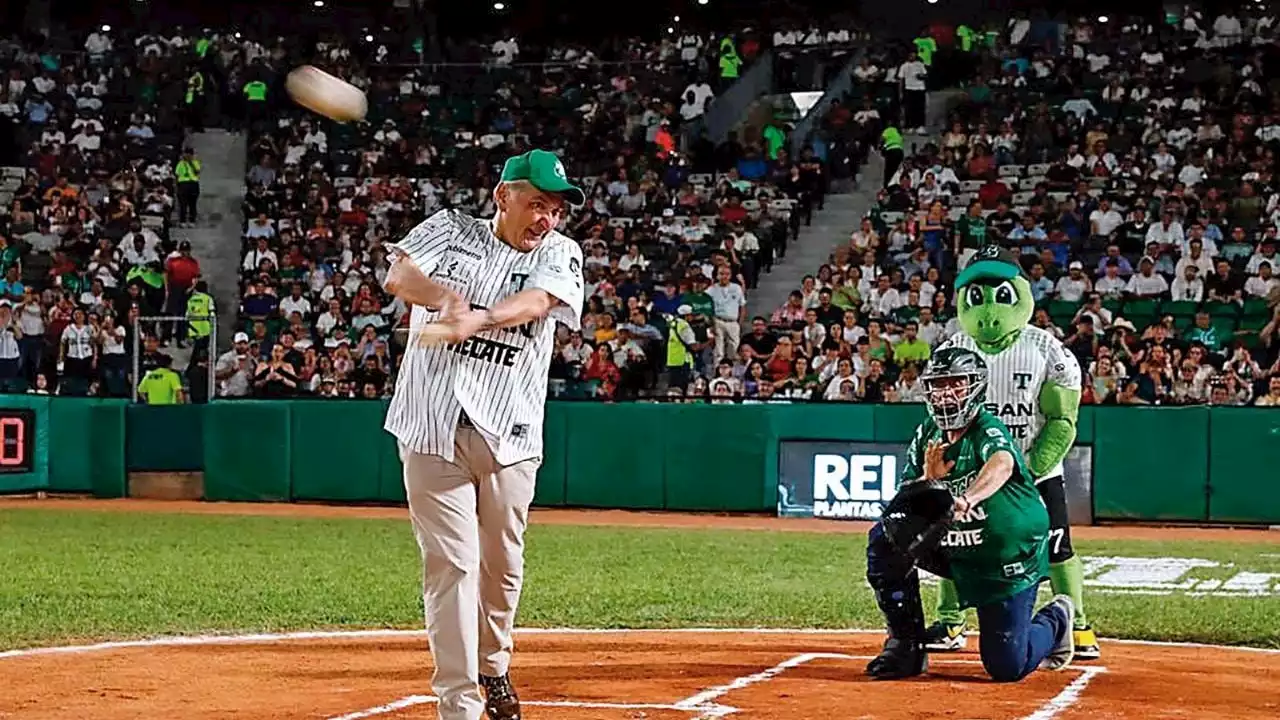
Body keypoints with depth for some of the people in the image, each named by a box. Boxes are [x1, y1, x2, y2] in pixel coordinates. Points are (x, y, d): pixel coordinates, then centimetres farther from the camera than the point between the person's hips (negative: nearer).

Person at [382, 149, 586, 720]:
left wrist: (479, 319, -35)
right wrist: (443, 296, -32)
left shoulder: (560, 254, 7)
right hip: (433, 426, -2)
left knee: (502, 561, 11)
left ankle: (492, 667, 36)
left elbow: (537, 300, -14)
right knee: (451, 561, -6)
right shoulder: (449, 229, 7)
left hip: (508, 434, 2)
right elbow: (398, 277, -9)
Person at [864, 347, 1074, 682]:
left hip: (1009, 560, -6)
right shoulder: (926, 436, -1)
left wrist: (967, 499, -63)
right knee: (885, 537, -13)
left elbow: (1002, 464, -44)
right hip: (955, 551, 6)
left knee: (1007, 667, -7)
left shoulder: (989, 430, -19)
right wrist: (929, 478, -23)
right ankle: (907, 646, -1)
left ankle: (1055, 618, 28)